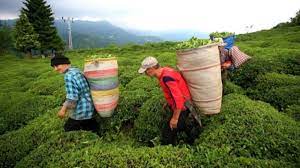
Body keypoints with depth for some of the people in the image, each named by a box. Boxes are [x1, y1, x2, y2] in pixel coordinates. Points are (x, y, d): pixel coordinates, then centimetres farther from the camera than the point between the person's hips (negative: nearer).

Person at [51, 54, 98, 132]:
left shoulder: (69, 76, -24)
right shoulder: (77, 70, 5)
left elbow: (72, 100, -27)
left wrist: (63, 110, -11)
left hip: (80, 113, -9)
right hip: (89, 108, 9)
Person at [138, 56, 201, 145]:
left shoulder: (166, 77, -28)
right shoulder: (164, 71, 1)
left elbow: (179, 98, -29)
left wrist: (175, 118, -21)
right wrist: (169, 102, 16)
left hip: (182, 108, -9)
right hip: (180, 107, 9)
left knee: (168, 133, 0)